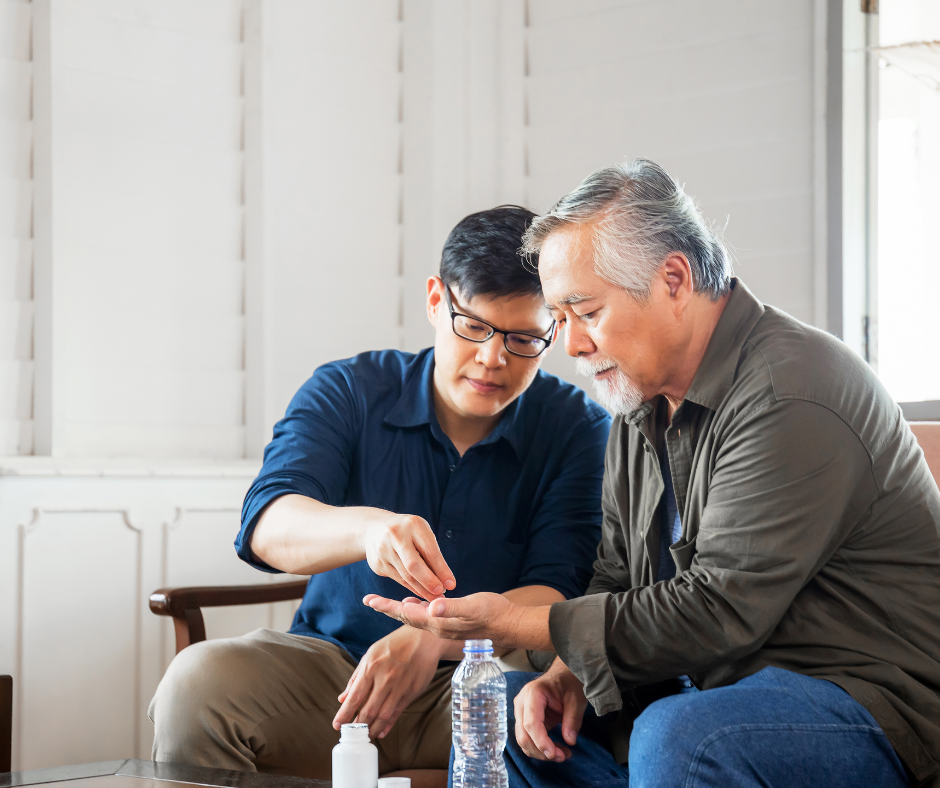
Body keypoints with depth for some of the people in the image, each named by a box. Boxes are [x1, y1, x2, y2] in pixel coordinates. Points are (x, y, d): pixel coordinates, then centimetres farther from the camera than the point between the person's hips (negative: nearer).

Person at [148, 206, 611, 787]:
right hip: (332, 662, 1)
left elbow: (556, 597, -13)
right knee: (197, 681, -30)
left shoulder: (578, 428, -1)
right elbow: (267, 526, -17)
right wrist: (367, 529, -41)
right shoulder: (349, 392, 1)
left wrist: (432, 637, -33)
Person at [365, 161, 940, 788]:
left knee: (675, 738, -36)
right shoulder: (643, 405, 11)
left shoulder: (791, 398, -21)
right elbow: (620, 584, 16)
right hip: (716, 688, 9)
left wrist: (516, 625, -19)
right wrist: (569, 672, -6)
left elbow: (718, 611, -24)